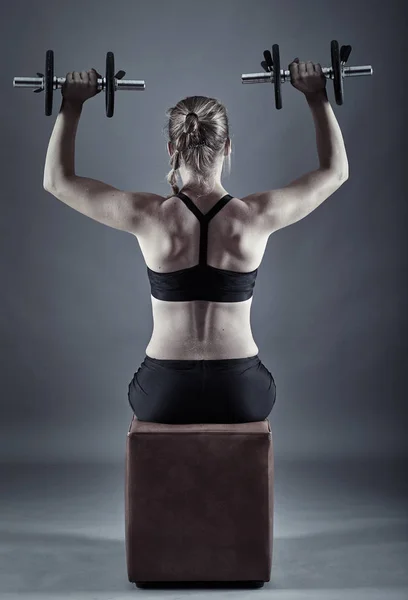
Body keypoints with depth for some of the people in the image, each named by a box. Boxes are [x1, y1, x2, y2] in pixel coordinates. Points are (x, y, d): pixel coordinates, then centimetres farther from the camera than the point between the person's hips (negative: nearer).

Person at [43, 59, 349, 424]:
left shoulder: (149, 217, -11)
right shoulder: (257, 216, -9)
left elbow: (57, 180, 2)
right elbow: (335, 171, 7)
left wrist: (73, 103, 6)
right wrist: (317, 95, 10)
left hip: (164, 395, 0)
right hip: (242, 394, 0)